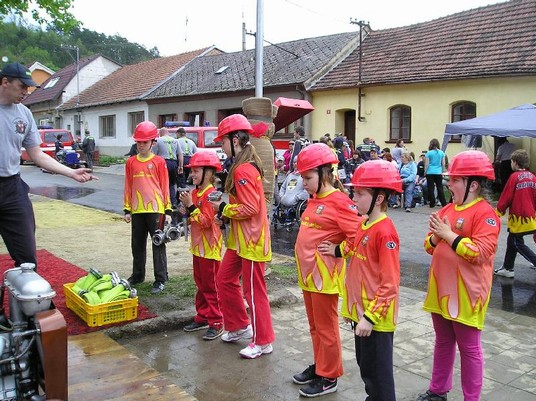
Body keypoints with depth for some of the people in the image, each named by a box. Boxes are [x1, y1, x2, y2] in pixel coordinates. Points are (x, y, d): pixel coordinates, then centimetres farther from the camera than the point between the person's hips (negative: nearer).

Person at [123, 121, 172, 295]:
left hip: (155, 209, -4)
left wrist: (168, 210, -4)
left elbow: (165, 187, -1)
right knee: (137, 245, 15)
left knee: (158, 244, 1)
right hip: (137, 210, 4)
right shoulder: (131, 162, 7)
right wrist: (127, 210, 7)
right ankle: (138, 275, 30)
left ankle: (161, 279, 8)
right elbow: (128, 187, 10)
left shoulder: (159, 162, -3)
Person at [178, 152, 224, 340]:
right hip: (198, 246, 9)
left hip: (209, 248, -9)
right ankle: (202, 317, 28)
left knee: (211, 286, -1)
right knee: (201, 284, 17)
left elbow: (207, 221, -24)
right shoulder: (195, 192, 10)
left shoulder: (211, 194, -18)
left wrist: (191, 206, -24)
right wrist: (186, 212, 1)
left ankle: (216, 323, 8)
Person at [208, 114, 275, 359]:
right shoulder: (244, 165, 11)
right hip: (239, 238, 10)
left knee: (253, 290, 1)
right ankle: (239, 327, 32)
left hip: (251, 239, -10)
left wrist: (223, 208, -12)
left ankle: (263, 341, 15)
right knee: (225, 279, 18)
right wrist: (226, 216, 6)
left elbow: (251, 208, -25)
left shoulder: (243, 170, -21)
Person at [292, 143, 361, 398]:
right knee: (315, 326, 20)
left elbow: (358, 235, -21)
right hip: (308, 273, 9)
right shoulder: (313, 200, 10)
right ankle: (319, 366, 36)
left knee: (326, 327, 5)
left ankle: (329, 378, 19)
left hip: (325, 275, -9)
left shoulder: (339, 202, -16)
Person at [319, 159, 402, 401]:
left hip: (375, 317, -9)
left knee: (377, 371, 6)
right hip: (360, 311, 9)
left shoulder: (385, 231, -21)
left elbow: (390, 283, -23)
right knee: (364, 365, 22)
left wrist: (371, 316, -23)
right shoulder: (363, 225, 6)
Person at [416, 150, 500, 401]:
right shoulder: (447, 209, 9)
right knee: (443, 343, 20)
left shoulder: (485, 213, -14)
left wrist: (449, 234, -21)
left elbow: (480, 253, -23)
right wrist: (435, 236, -9)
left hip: (466, 294, -7)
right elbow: (430, 246, 13)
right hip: (441, 289, 8)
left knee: (469, 348, 7)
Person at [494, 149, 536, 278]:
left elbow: (506, 197, -11)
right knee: (512, 241, 18)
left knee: (517, 244, 5)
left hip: (519, 218, -7)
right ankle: (507, 269, 27)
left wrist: (498, 212, 2)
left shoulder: (515, 176, -15)